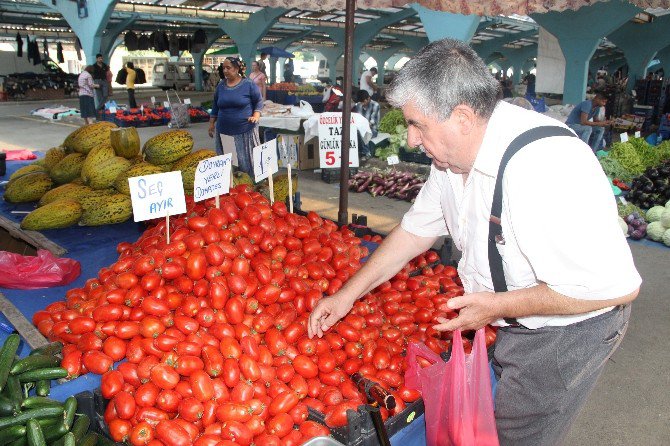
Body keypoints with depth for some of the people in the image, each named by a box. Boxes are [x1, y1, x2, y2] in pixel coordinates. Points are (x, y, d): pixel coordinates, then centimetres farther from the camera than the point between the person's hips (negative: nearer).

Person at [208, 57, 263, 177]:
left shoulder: (249, 84, -4)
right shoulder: (221, 86, 9)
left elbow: (258, 101, 3)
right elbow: (215, 106, 16)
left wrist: (256, 116, -12)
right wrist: (211, 124, 14)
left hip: (245, 130, -3)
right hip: (224, 131, 4)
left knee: (247, 160, 1)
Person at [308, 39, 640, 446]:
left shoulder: (545, 166, -34)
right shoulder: (454, 154, -6)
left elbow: (615, 286, -31)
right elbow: (414, 232, 6)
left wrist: (501, 306, -23)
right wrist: (347, 295, 5)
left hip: (566, 330, -7)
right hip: (502, 322, 8)